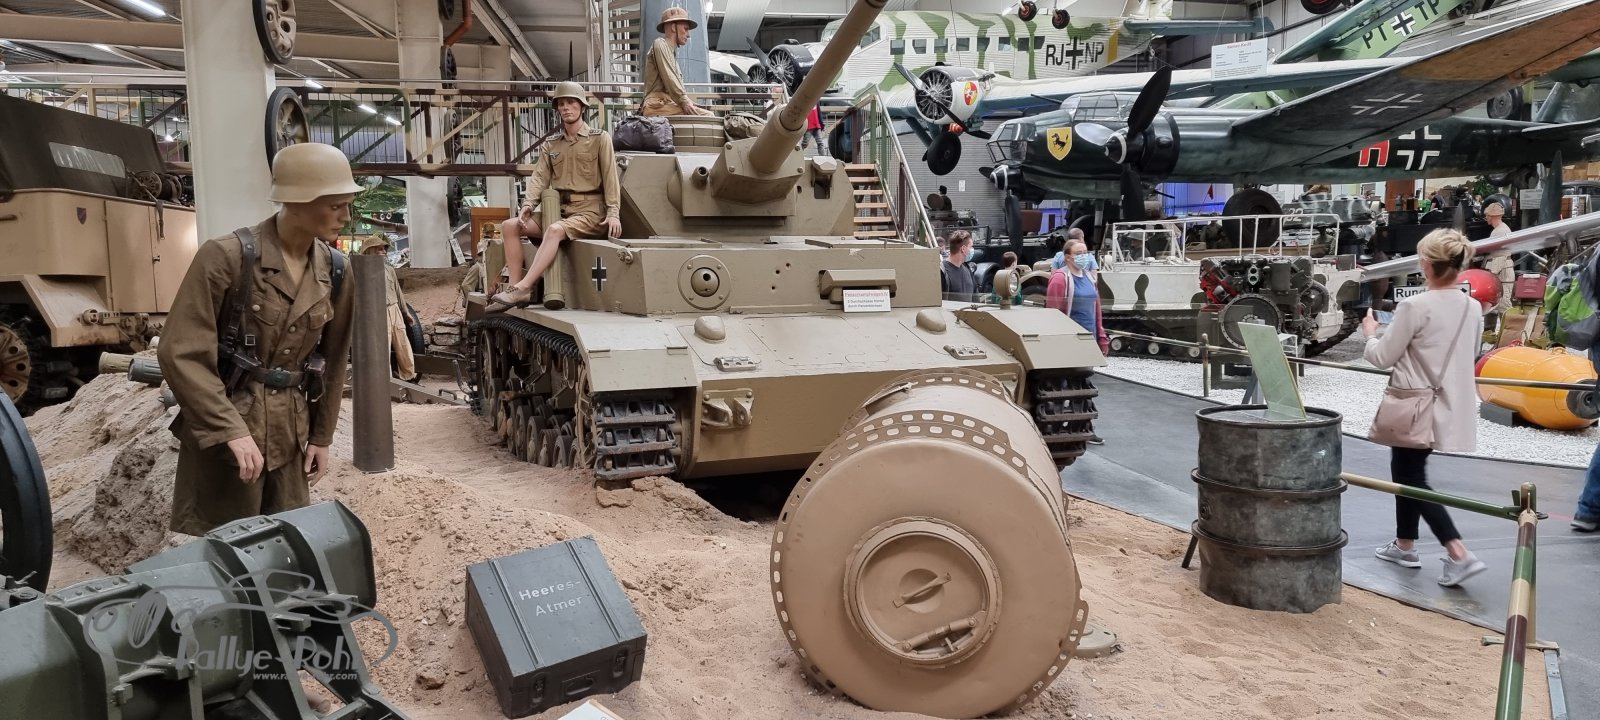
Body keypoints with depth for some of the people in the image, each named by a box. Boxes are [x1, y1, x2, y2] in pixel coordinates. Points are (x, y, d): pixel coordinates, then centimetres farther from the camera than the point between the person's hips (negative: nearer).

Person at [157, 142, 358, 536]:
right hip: (221, 433, -5)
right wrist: (232, 431, -22)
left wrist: (321, 437, 12)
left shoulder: (335, 271, 1)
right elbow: (181, 354, -16)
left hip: (290, 435, 5)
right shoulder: (226, 257, -15)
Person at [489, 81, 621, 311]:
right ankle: (516, 287, -16)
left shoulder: (600, 138, 4)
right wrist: (528, 204, -12)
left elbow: (611, 178, -3)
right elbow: (539, 177, 6)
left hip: (590, 212, -6)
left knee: (555, 230, -35)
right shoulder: (551, 145, 17)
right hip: (559, 210, 6)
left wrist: (613, 213, -14)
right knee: (509, 226, -11)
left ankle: (521, 289, -39)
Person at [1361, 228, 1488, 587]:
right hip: (1451, 406, 7)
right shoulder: (1472, 308, 3)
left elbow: (1382, 357, -11)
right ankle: (1404, 545, 30)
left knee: (1411, 478, 2)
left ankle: (1459, 554, -8)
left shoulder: (1415, 307, -19)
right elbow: (1468, 355, 15)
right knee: (1407, 471, 20)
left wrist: (1370, 333, 7)